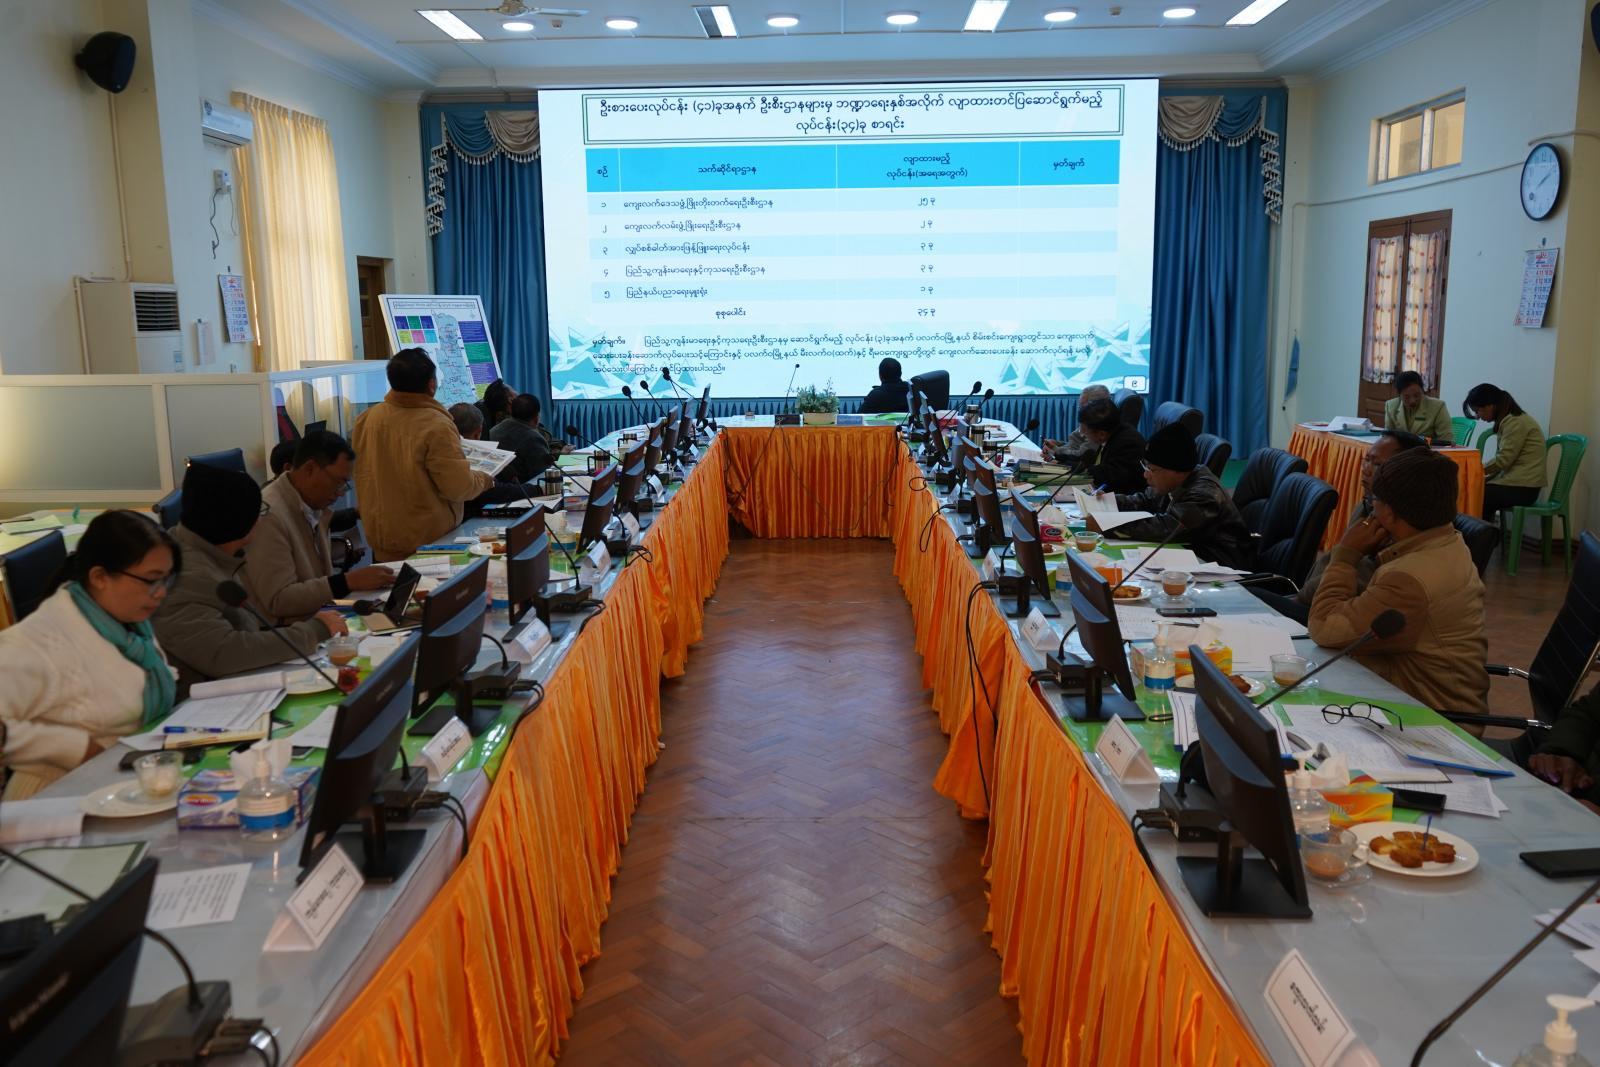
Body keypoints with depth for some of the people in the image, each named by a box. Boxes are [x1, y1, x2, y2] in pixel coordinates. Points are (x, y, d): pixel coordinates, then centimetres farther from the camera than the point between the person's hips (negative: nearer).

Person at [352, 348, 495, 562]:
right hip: (428, 541, -6)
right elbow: (459, 488, -20)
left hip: (379, 538, 6)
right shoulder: (436, 426, -21)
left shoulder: (366, 419, -3)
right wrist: (483, 480, 0)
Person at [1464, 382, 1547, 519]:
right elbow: (1502, 460, 12)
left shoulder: (1514, 422, -13)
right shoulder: (1509, 419, 17)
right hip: (1514, 482, 9)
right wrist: (1484, 478, 1)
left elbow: (1502, 460, -17)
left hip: (1521, 488, -9)